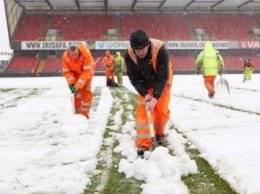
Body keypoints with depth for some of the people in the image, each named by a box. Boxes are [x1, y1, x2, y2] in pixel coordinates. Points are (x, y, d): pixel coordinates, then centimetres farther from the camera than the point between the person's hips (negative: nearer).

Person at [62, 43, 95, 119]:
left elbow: (87, 71, -38)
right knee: (76, 92, -4)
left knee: (86, 91, -9)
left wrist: (78, 85, -42)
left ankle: (84, 114, -3)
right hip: (75, 72, 2)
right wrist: (71, 82, -32)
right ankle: (78, 113, 6)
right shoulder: (65, 56, -29)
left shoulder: (86, 54, -39)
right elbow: (66, 71, -17)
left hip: (86, 71, -2)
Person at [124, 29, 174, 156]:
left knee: (162, 110, -4)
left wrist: (155, 98, -40)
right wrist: (145, 94, -31)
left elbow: (163, 77, -35)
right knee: (142, 110, -10)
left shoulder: (159, 49, -37)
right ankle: (143, 143, -8)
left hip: (162, 82, -2)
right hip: (144, 84, 2)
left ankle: (159, 133, 26)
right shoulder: (129, 54, -28)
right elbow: (134, 78, -20)